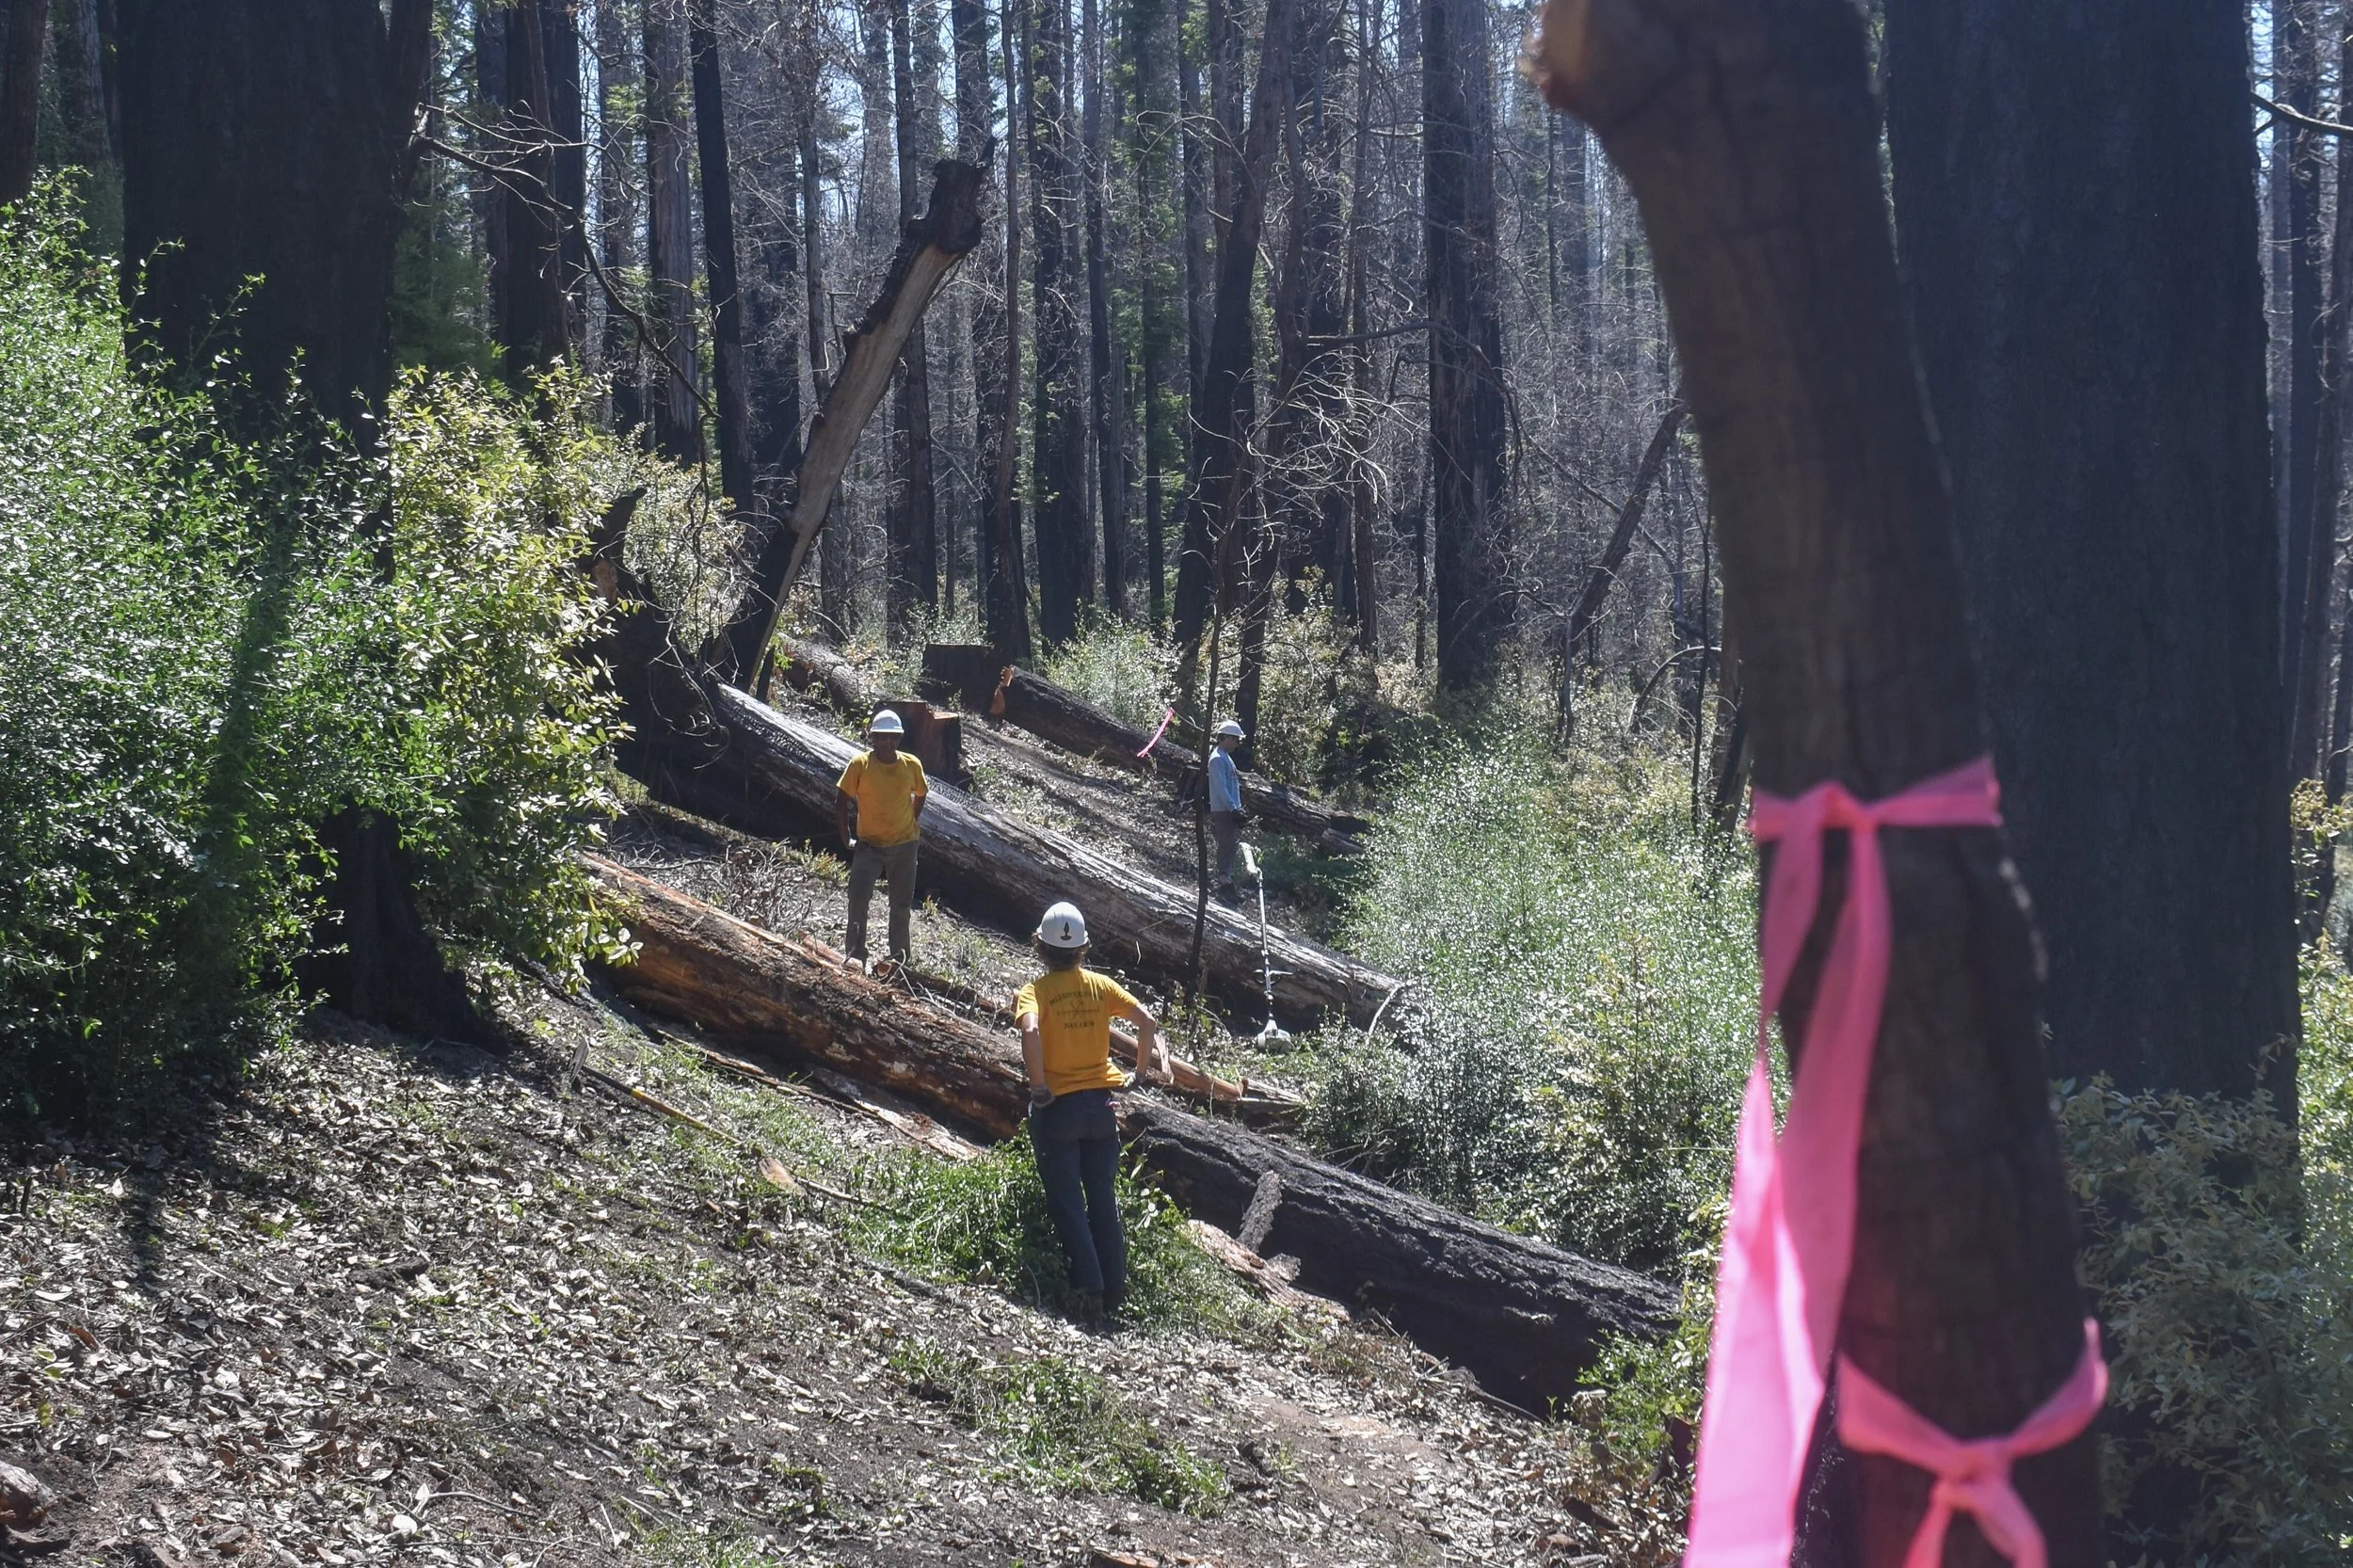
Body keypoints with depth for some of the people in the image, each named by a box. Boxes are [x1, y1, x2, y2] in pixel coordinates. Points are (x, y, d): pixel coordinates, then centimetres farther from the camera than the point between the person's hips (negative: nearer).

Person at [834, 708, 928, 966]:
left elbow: (920, 795, 14)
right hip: (869, 846, -2)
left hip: (904, 846, 2)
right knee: (858, 902, -15)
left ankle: (900, 960, 26)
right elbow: (841, 801, -7)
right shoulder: (860, 764, -13)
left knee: (902, 906, 12)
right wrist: (846, 838, -8)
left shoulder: (911, 765, -6)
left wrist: (912, 823, 11)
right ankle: (856, 957, -9)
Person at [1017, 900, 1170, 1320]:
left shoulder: (1033, 992, -8)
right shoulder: (1100, 985, 3)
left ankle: (1089, 1287, -6)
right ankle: (1115, 1294, 11)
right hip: (1100, 1101, 4)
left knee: (1066, 1203, 3)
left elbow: (1031, 1031, -28)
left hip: (1056, 1107, -4)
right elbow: (1147, 1022, -3)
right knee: (1103, 1201, 12)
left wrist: (1038, 1087, -18)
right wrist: (1142, 1070, 11)